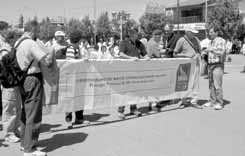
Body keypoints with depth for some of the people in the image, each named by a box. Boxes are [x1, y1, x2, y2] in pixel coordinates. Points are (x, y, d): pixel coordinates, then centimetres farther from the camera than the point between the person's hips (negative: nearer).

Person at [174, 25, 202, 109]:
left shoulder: (196, 39, 13)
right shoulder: (181, 40, -2)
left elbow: (199, 51, 23)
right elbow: (176, 53, 1)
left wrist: (198, 56, 1)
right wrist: (186, 55, -13)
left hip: (195, 64, 4)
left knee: (195, 83, 2)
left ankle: (193, 101, 10)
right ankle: (184, 101, 10)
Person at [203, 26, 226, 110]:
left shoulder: (221, 41, -8)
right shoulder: (211, 42, 18)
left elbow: (221, 52, -19)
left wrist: (211, 50, -14)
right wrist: (206, 52, 8)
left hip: (218, 65, -8)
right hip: (210, 65, 8)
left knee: (217, 85, -10)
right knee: (211, 85, 9)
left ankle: (219, 103, -5)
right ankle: (212, 101, 16)